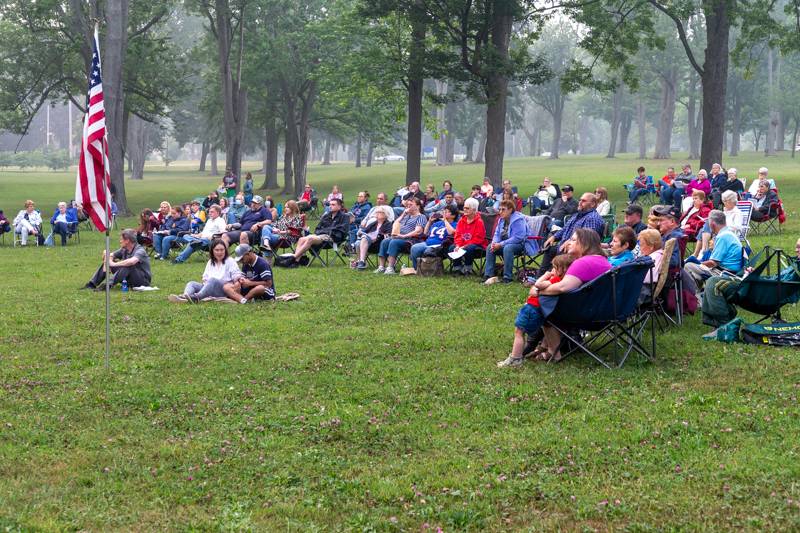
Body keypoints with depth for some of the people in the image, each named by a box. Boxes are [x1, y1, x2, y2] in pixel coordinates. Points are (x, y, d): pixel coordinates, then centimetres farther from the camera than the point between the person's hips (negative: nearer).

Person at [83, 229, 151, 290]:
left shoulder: (140, 250, -20)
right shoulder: (124, 250, 4)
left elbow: (132, 261, -40)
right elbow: (110, 255, 10)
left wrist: (114, 264, -30)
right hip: (130, 280, 8)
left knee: (127, 265, -35)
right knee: (107, 261, 3)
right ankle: (92, 284, -6)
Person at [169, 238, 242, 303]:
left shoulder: (230, 261, 9)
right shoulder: (210, 262, 26)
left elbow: (237, 275, 1)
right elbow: (205, 277, 22)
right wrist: (205, 281, 0)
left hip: (225, 290, -6)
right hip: (208, 287, 6)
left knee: (212, 280, -36)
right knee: (191, 284, -15)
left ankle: (196, 297, -60)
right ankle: (185, 297, -49)